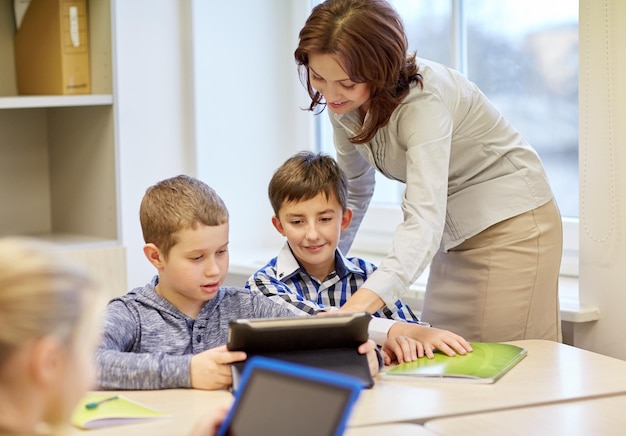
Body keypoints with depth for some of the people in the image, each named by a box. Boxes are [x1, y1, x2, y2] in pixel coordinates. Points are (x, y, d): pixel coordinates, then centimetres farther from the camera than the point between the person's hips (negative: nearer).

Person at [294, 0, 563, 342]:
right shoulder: (343, 100, -9)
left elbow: (424, 221, -43)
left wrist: (359, 306, -57)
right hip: (454, 234, 7)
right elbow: (353, 190, 9)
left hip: (509, 224, -7)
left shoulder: (423, 99, -32)